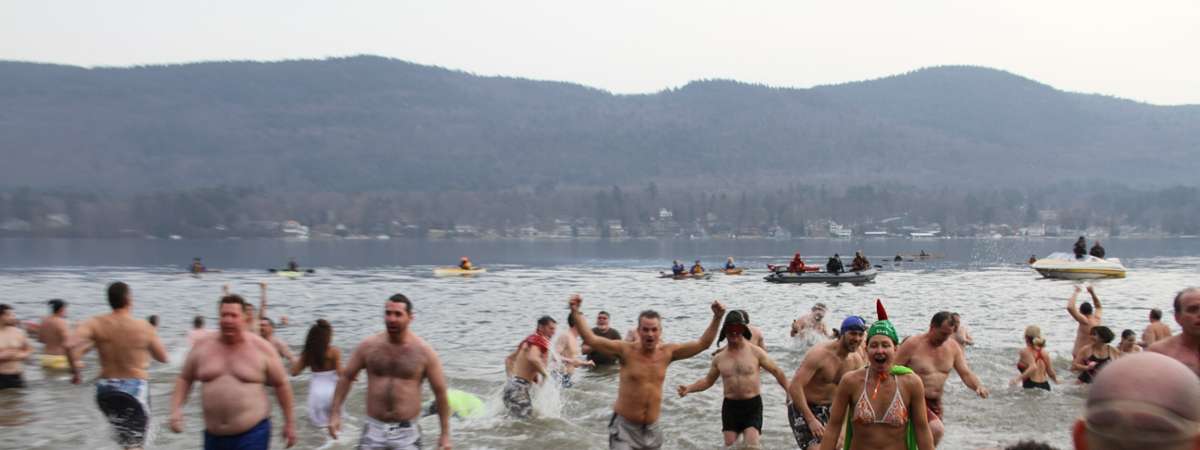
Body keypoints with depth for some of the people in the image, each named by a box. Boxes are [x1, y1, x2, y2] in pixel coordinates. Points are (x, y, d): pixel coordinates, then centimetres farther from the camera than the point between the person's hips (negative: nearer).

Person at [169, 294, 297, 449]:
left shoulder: (261, 348, -4)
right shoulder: (203, 346, 3)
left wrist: (289, 422, 7)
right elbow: (184, 379, 15)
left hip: (252, 434, -4)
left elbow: (281, 384, 4)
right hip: (214, 436, 4)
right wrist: (176, 409, 0)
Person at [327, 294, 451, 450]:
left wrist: (445, 434, -2)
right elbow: (346, 377, 10)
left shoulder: (424, 352, -6)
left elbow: (440, 392, -2)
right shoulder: (368, 346, -1)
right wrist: (335, 413, 3)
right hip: (373, 430, 2)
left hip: (406, 432, -2)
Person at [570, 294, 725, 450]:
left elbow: (702, 343, 2)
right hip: (624, 426, -4)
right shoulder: (626, 351, -11)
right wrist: (575, 312, -28)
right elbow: (590, 339, -17)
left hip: (652, 428, 4)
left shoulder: (667, 353, -1)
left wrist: (717, 318, -8)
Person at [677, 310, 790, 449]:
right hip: (730, 406, 3)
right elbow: (708, 380, 15)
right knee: (730, 445, 6)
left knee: (751, 445, -14)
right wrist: (689, 388, -1)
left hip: (752, 405, -3)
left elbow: (776, 372, 4)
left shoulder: (755, 352, -4)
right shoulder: (719, 358, 4)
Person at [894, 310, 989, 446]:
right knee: (937, 429, -29)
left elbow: (966, 373, 2)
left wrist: (978, 386, -18)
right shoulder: (912, 344, -15)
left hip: (935, 403, 7)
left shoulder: (952, 347, 2)